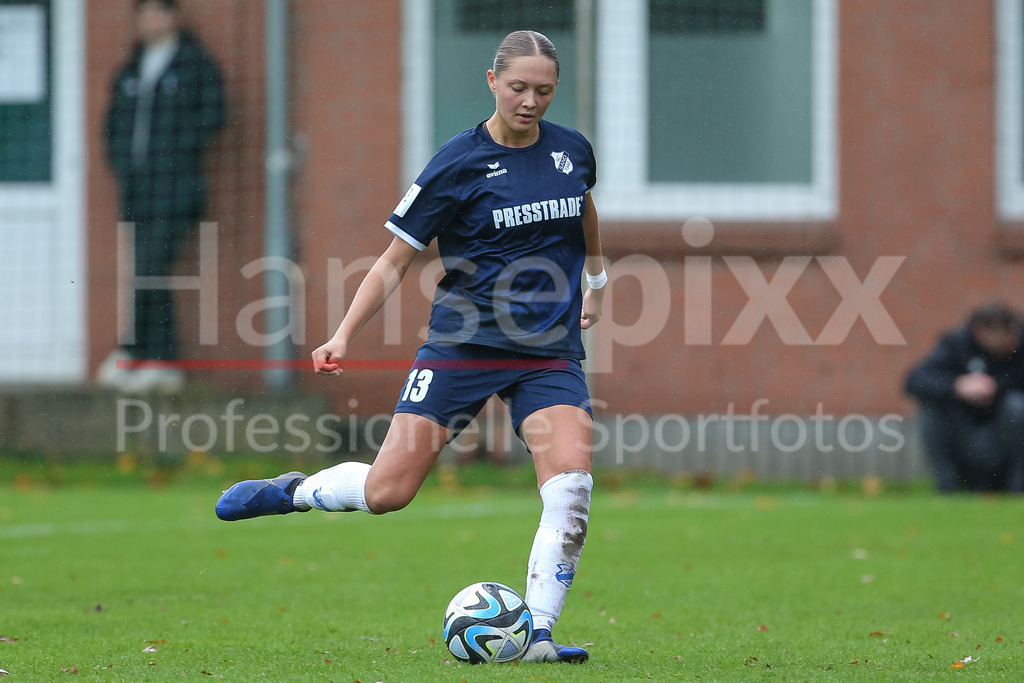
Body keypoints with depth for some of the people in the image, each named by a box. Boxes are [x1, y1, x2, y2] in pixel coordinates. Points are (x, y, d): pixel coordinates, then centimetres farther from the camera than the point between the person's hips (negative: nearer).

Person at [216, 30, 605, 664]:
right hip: (465, 344, -3)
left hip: (550, 352, 3)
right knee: (386, 492, -7)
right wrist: (344, 335, -13)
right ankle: (292, 491, 24)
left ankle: (537, 635, -11)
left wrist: (597, 279, 35)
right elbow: (396, 259, -4)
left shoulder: (573, 150, 5)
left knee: (571, 483, -20)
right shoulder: (459, 164, -8)